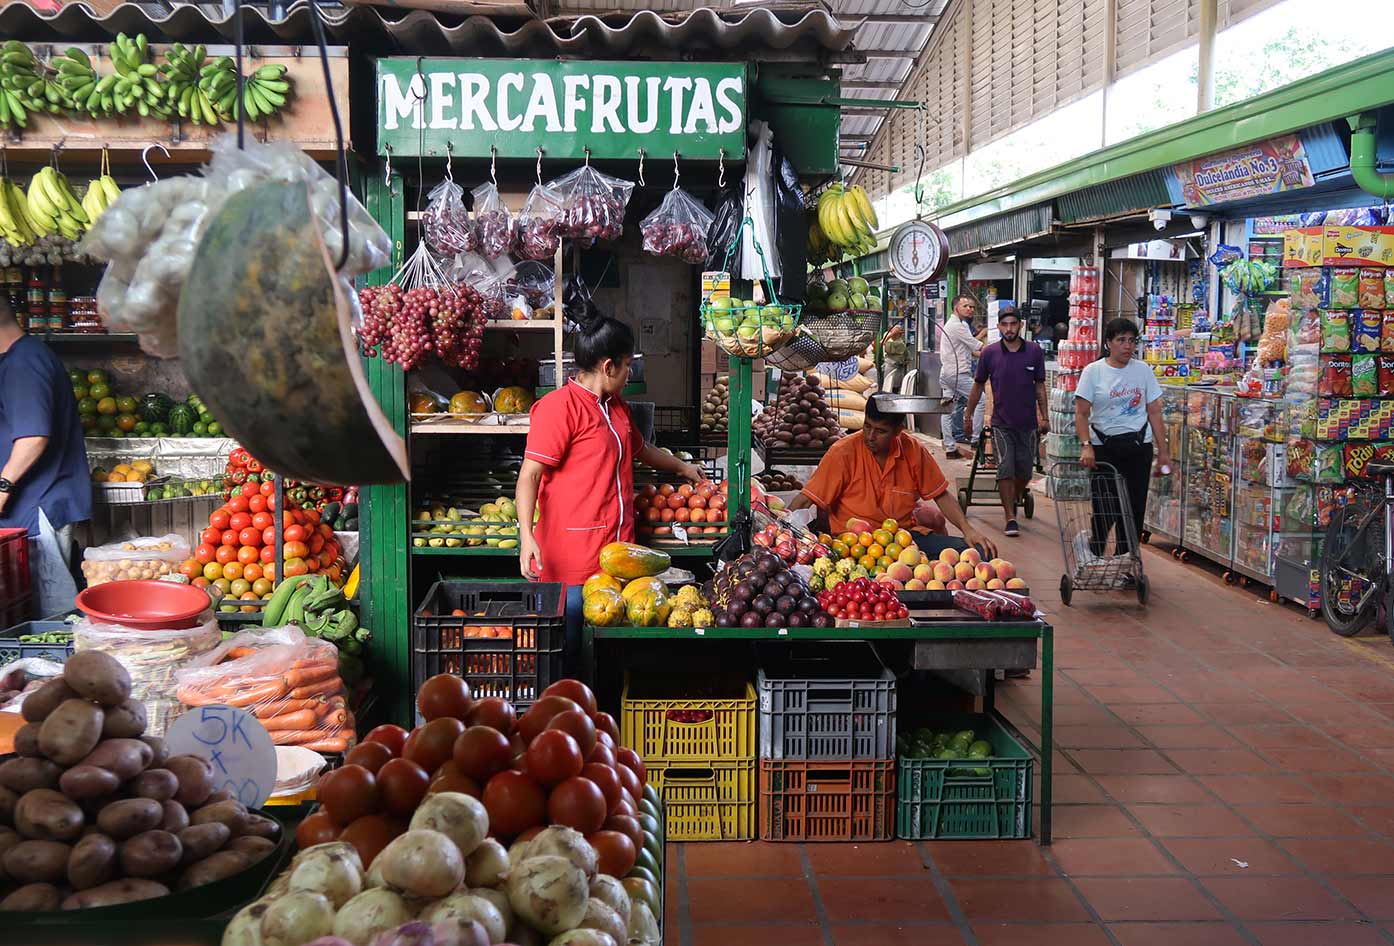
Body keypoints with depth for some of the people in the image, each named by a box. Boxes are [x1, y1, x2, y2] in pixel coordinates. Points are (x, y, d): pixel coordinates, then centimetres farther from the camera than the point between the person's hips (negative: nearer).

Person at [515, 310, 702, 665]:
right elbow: (529, 476, -15)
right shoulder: (559, 406, -10)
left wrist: (682, 467, 51)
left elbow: (640, 449, 40)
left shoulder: (617, 407, 19)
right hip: (572, 559, -8)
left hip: (615, 553, 8)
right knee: (565, 654, -4)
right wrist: (527, 536, -25)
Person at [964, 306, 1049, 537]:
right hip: (1002, 423, -2)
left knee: (1025, 472, 9)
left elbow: (1040, 386, 8)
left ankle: (1014, 501, 37)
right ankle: (1010, 519, -5)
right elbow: (978, 386, 8)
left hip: (1028, 423, 2)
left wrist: (1045, 417, 5)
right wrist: (968, 416, 11)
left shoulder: (1034, 352, -1)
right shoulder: (990, 353, -3)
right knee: (1005, 471, -9)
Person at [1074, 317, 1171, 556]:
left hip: (1139, 447, 3)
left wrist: (1163, 450, 5)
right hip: (1104, 448, -3)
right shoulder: (1093, 372, -2)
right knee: (1105, 509, -5)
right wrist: (1086, 445, -20)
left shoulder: (1143, 371, 6)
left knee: (1134, 509, 3)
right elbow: (1081, 413, -6)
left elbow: (1154, 412, 9)